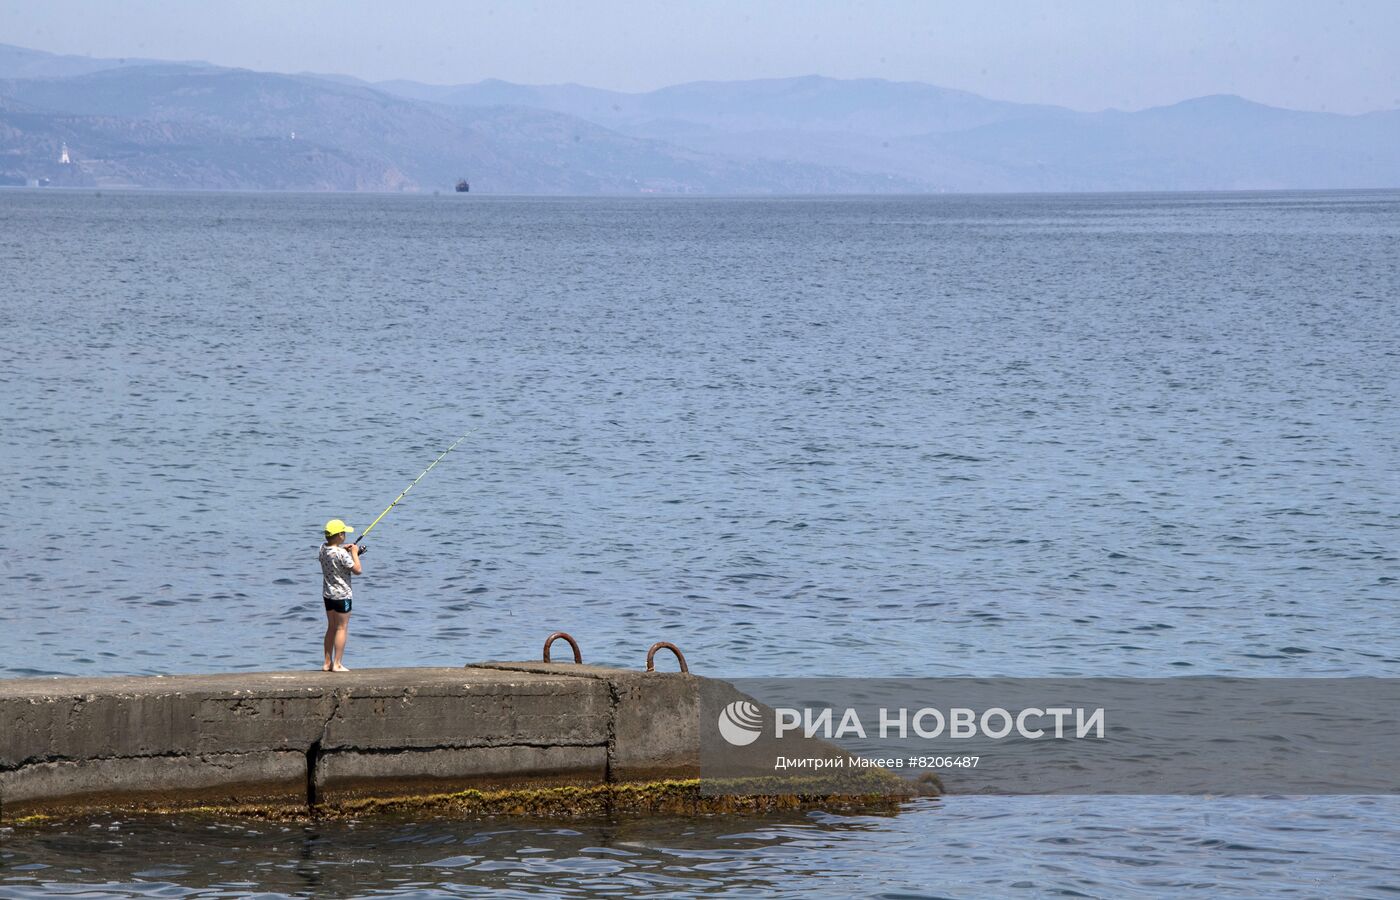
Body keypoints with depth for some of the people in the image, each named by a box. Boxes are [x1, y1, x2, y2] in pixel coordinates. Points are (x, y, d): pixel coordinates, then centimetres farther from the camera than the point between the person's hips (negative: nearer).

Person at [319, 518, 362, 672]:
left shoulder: (323, 548, 0)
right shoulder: (341, 554, -23)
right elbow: (357, 570, -18)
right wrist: (354, 553, -7)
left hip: (327, 594, 8)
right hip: (341, 595, -8)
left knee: (331, 628, 16)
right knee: (342, 629, 0)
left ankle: (327, 663, 19)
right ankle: (337, 664, -1)